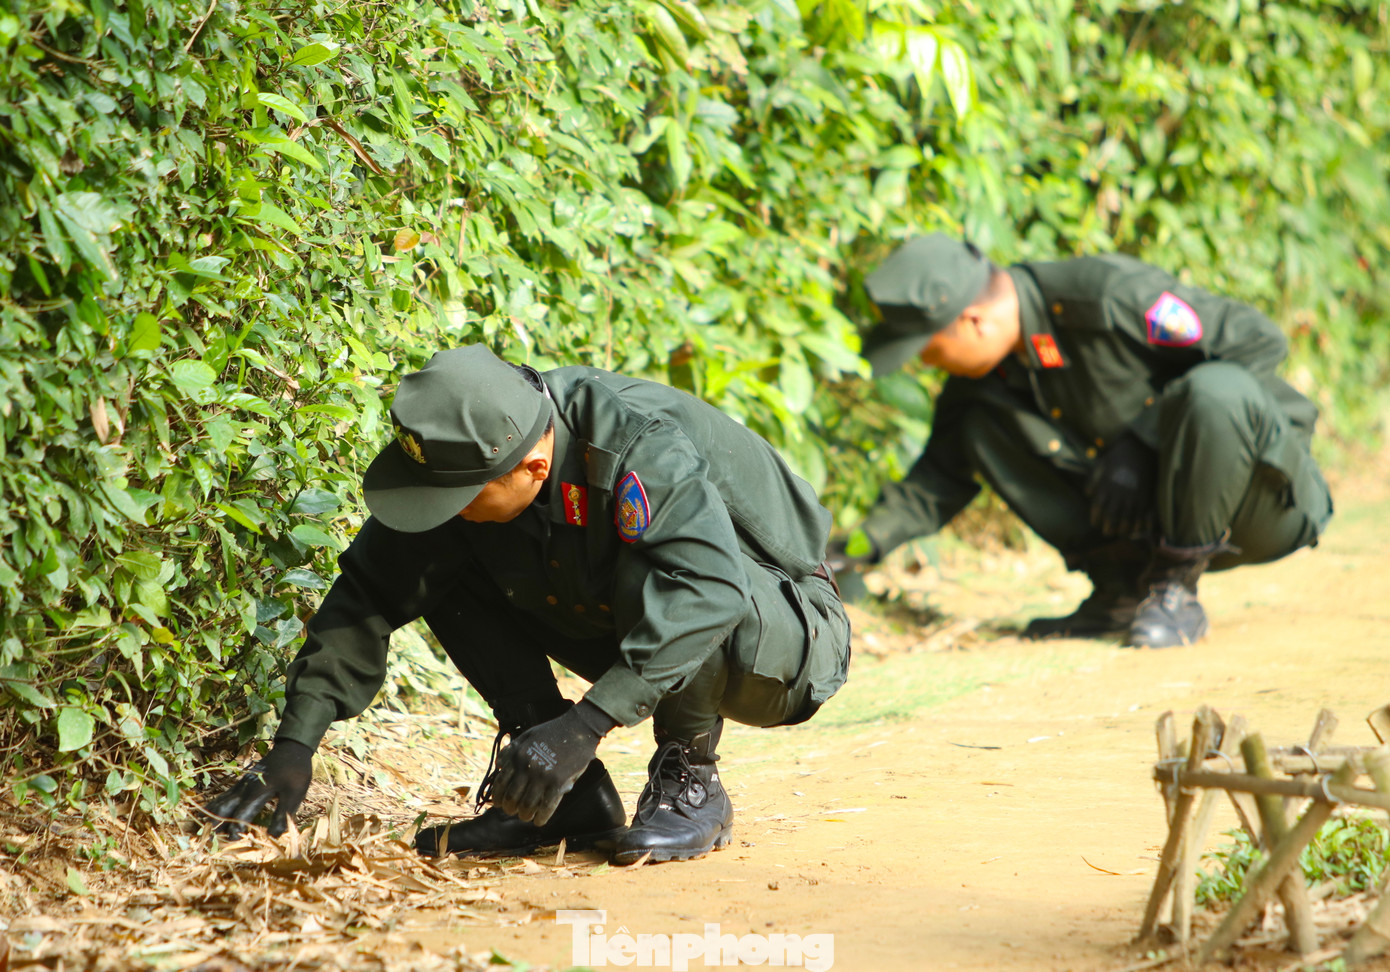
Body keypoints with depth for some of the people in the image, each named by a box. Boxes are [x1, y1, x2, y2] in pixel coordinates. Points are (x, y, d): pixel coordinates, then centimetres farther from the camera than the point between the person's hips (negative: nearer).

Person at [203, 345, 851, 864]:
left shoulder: (641, 452, -35)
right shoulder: (467, 455, -15)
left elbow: (707, 589, -47)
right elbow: (370, 594, -11)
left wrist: (586, 724, -52)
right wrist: (295, 743, -19)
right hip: (627, 635, 7)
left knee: (649, 573, -39)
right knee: (442, 567, -9)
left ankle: (690, 780, -15)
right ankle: (573, 801, -7)